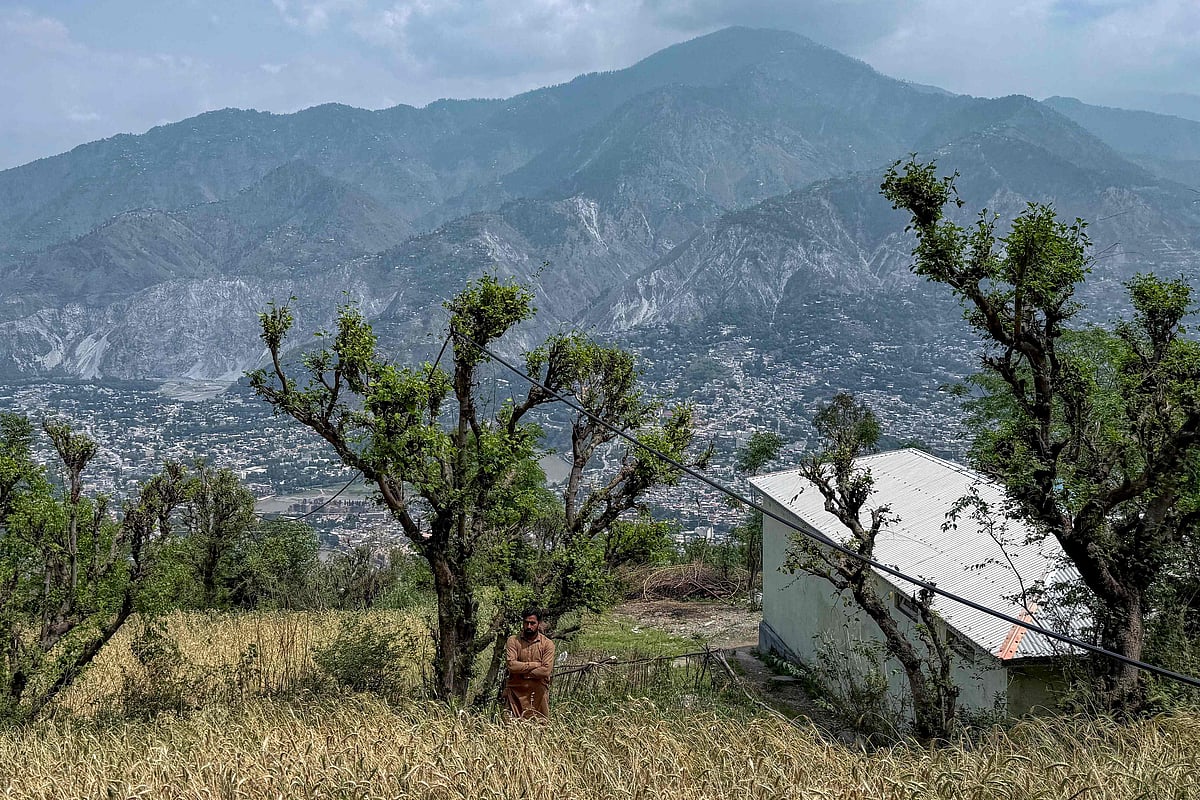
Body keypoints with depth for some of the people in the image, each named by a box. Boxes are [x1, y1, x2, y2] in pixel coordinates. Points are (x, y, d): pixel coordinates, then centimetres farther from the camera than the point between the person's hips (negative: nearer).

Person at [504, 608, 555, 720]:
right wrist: (536, 664, -9)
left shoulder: (547, 644, 2)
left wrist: (522, 672, -8)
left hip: (539, 694, 0)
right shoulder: (513, 641, 4)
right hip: (516, 693, 0)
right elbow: (512, 665, -10)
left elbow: (546, 671, -9)